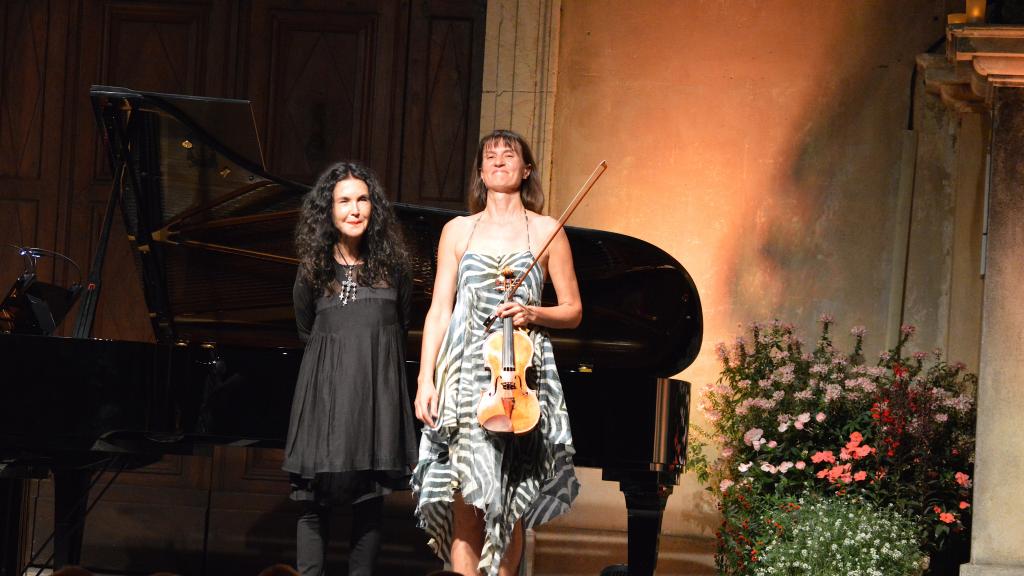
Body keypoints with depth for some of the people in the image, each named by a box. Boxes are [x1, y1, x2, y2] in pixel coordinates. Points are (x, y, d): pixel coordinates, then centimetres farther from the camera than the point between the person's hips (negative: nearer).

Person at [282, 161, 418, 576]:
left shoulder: (390, 262, 5)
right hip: (325, 389, -1)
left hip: (378, 388, 1)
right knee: (314, 503, -4)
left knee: (369, 502, 2)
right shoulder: (314, 268, 3)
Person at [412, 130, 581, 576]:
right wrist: (425, 381, -1)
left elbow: (572, 312, 10)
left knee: (510, 509, -2)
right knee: (466, 509, -7)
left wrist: (534, 314, -10)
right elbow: (439, 312, 9)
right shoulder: (458, 231, 12)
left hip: (521, 377, -1)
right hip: (465, 376, 1)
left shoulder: (547, 231, 8)